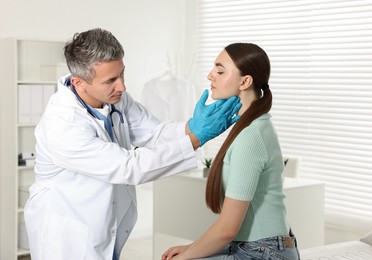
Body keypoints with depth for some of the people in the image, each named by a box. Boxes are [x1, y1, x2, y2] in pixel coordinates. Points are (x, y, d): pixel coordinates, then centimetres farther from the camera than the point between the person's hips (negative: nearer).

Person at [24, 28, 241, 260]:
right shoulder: (61, 127, -30)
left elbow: (154, 134, -7)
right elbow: (129, 167, -30)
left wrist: (192, 126, -28)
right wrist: (196, 136, -31)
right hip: (65, 238, -6)